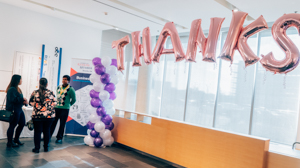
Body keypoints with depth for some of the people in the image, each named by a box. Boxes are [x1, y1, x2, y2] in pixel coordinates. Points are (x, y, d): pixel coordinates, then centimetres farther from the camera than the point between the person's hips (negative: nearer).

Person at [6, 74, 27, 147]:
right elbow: (12, 99, -25)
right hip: (14, 110, -10)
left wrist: (24, 101, 3)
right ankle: (10, 143, 15)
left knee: (22, 124, 15)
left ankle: (16, 139, 30)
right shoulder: (12, 89, -17)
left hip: (19, 109, 10)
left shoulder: (17, 89, 13)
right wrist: (22, 99, -16)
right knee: (12, 126, 1)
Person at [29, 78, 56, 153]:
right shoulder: (51, 93, -5)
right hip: (49, 115, 1)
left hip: (37, 115, -1)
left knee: (37, 132, 7)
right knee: (47, 131, 12)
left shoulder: (35, 93, -5)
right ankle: (46, 147, 21)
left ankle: (37, 148, 12)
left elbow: (31, 103, 4)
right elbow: (54, 103, 0)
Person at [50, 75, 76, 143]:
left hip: (65, 109, -5)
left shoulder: (71, 89, -8)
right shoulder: (59, 87, 10)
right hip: (56, 107, 5)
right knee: (53, 122, 7)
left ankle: (59, 138, 12)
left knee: (62, 124, 1)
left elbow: (74, 99, 0)